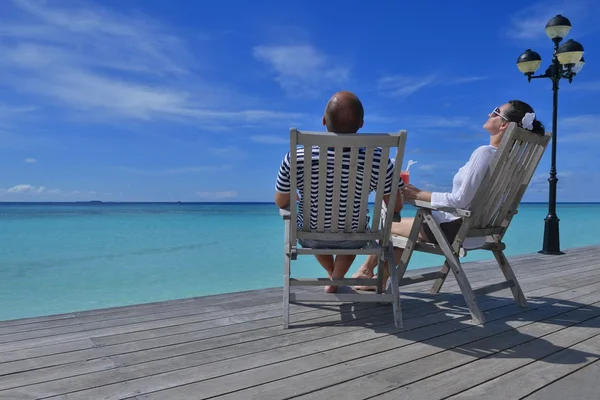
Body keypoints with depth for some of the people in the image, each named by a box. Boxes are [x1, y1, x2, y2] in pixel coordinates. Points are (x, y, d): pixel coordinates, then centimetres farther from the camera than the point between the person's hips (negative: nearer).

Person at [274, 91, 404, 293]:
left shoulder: (296, 158, -26)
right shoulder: (378, 160, -26)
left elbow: (282, 202, -9)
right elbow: (396, 207, -11)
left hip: (311, 237, 0)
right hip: (353, 238, 0)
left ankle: (333, 275, 55)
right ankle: (336, 280, 37)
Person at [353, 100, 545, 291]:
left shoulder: (485, 152, -22)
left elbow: (461, 200, -25)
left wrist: (419, 195, -15)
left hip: (457, 229, -9)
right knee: (402, 226, 23)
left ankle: (366, 271, 34)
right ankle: (380, 280, 29)